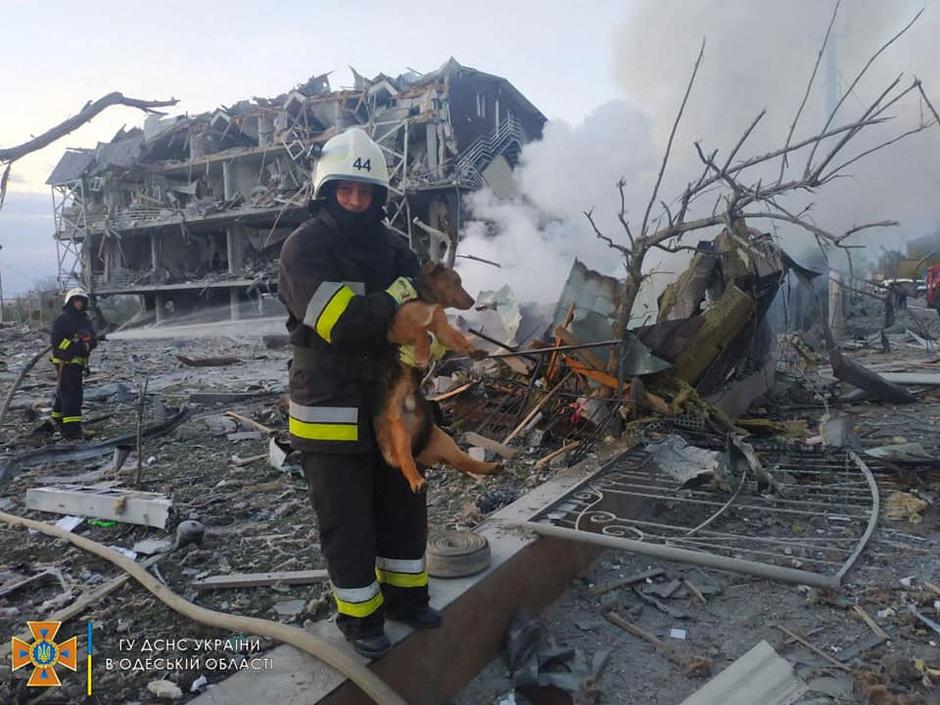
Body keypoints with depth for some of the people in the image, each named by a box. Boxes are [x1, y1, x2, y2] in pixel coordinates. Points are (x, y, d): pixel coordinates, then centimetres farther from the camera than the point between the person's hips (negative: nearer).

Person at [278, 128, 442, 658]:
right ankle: (359, 615, 27)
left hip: (389, 401, 6)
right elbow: (340, 320, -25)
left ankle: (406, 595, 37)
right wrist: (394, 299, -12)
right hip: (331, 406, -6)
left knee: (404, 503, 17)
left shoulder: (394, 248, 8)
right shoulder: (305, 247, -11)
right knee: (348, 519, 6)